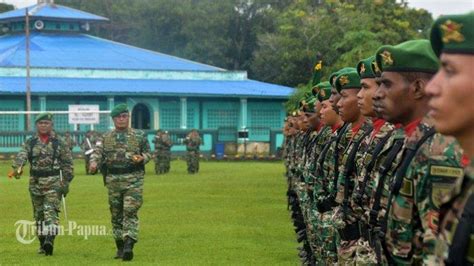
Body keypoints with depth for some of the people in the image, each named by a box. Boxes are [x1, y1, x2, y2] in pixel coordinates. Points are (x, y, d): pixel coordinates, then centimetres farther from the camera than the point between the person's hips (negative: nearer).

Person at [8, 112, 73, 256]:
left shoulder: (60, 142, 2)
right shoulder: (30, 142, 8)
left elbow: (67, 163, 3)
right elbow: (22, 155, -10)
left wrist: (66, 182, -3)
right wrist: (17, 167, -31)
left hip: (54, 182, -4)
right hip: (35, 182, 4)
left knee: (51, 210, -17)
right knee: (39, 214, 10)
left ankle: (49, 240, -28)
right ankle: (42, 244, 20)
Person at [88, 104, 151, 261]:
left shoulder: (139, 136, 6)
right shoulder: (106, 138, 10)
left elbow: (148, 153, 12)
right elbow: (97, 152, 1)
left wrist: (142, 158, -11)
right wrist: (94, 162, -21)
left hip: (134, 179, -3)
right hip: (113, 180, 3)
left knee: (130, 212, -15)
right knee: (116, 215, 9)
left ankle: (128, 246, -23)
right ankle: (120, 248, 19)